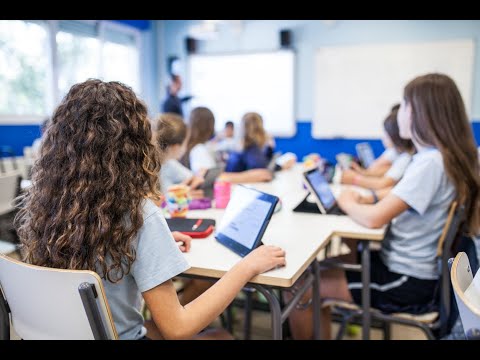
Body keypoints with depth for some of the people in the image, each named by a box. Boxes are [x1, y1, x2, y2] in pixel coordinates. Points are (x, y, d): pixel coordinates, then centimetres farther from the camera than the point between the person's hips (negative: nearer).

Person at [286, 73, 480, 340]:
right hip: (403, 266, 9)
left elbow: (373, 219, -27)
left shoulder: (430, 163, -24)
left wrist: (347, 202, -7)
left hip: (406, 283, -9)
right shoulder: (443, 156, 7)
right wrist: (364, 200, 4)